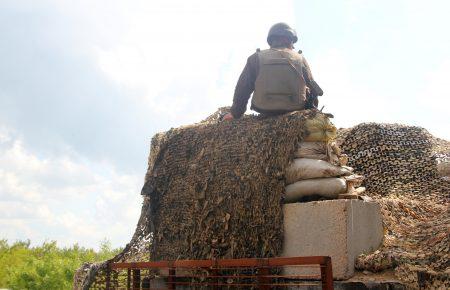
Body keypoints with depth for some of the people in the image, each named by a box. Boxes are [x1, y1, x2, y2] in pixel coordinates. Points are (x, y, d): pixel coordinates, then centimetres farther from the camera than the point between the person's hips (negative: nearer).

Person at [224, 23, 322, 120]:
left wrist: (235, 113, 10)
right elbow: (311, 86, 7)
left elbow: (243, 88, -1)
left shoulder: (256, 58, -2)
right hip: (295, 110, -1)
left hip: (266, 112, 1)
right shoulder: (300, 59, 0)